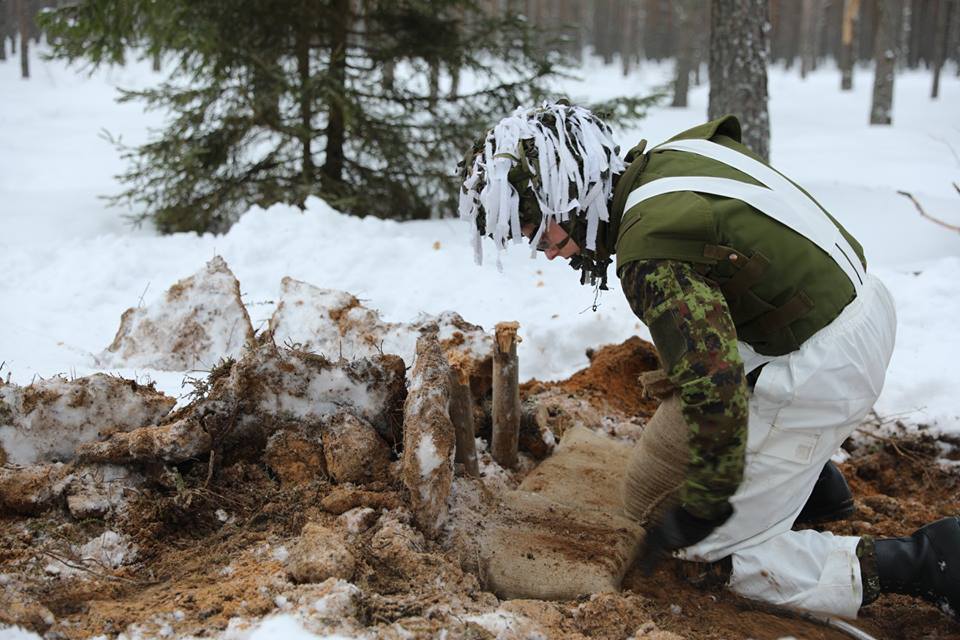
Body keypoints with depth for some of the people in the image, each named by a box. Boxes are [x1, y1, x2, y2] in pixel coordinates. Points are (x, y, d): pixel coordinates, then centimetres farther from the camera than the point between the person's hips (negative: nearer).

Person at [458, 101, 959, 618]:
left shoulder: (650, 253, -24)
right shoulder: (670, 154, 4)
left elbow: (715, 392, -27)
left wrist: (700, 509, -13)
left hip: (825, 367, -9)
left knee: (721, 548, 3)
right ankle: (813, 481, 29)